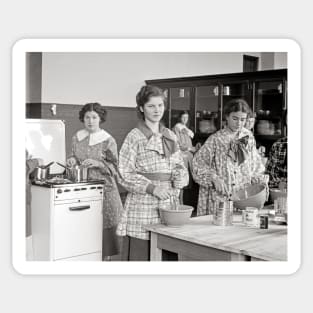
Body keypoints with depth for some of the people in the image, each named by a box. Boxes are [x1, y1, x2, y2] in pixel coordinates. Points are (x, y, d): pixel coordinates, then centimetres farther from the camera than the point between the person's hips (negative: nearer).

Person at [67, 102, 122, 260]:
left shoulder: (108, 141, -3)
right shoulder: (76, 138, 9)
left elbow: (115, 167, -2)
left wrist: (98, 163, -17)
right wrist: (72, 160, -2)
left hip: (104, 189, -3)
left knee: (104, 225, -3)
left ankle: (105, 257, 10)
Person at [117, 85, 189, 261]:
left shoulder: (170, 136, 13)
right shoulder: (135, 137, -4)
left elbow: (180, 167, 15)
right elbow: (125, 175, -8)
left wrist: (177, 184, -5)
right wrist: (152, 188, -17)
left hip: (168, 204, 5)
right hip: (142, 206, -5)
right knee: (140, 255, -2)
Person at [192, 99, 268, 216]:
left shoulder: (248, 137, 8)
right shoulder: (216, 139, -5)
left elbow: (255, 165, 15)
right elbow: (198, 164, -7)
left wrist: (261, 181, 1)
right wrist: (214, 178, -19)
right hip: (219, 197, -3)